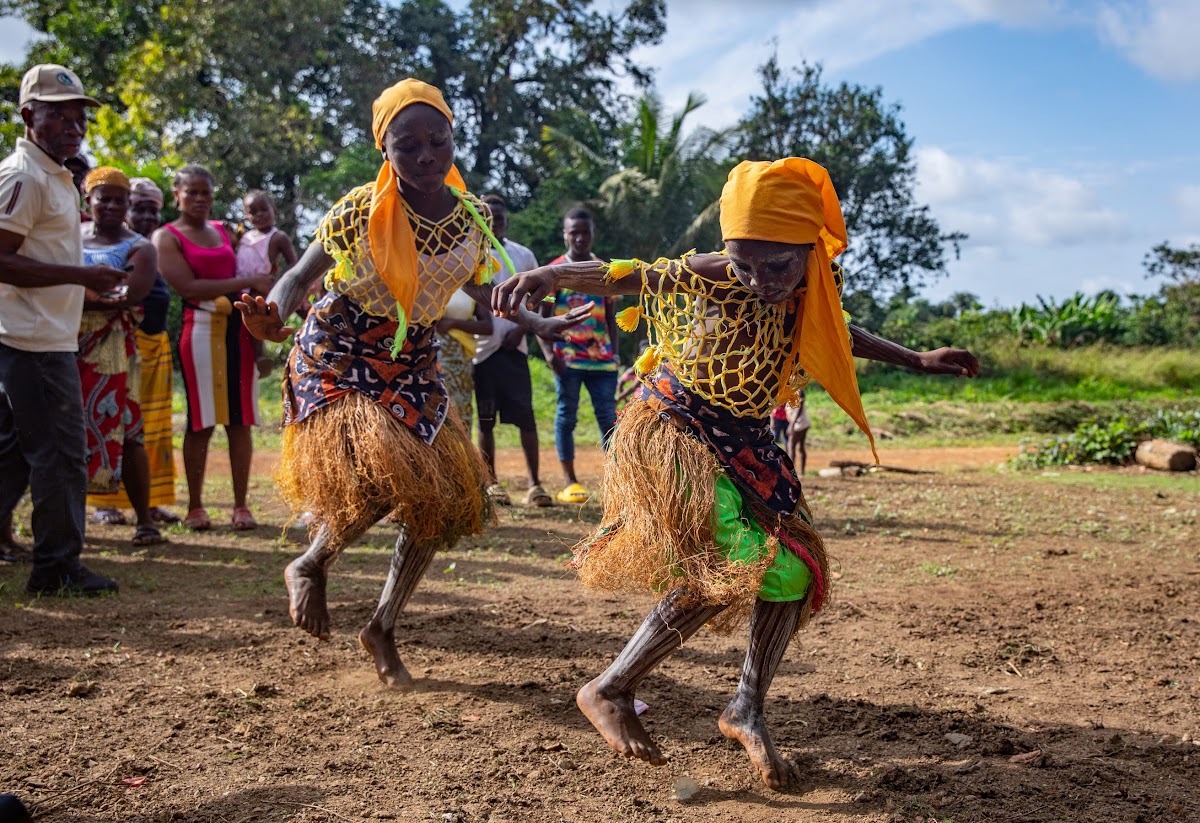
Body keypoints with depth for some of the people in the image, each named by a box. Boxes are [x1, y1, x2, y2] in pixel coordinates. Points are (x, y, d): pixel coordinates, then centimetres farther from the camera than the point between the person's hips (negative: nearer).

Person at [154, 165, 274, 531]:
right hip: (200, 328, -4)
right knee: (201, 421, -3)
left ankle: (241, 505, 5)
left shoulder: (224, 231, 19)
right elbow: (188, 287, -11)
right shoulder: (167, 237, 2)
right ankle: (195, 507, 6)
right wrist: (249, 282, -12)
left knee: (240, 419, 1)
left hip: (238, 325, 5)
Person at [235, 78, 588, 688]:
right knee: (378, 479, -25)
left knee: (440, 499, 2)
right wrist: (273, 317, -31)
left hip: (413, 364, 6)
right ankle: (310, 565, 8)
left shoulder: (471, 216, -3)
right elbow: (301, 276, -10)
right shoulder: (361, 210, -17)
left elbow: (481, 290, 14)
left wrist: (539, 324, 4)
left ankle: (383, 628, 21)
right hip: (338, 359, -5)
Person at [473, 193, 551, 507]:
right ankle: (491, 483, 14)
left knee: (525, 416, -3)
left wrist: (521, 328, -2)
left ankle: (534, 483, 1)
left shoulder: (523, 256, 8)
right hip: (481, 347, -1)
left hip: (514, 346, 1)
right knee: (486, 419, 5)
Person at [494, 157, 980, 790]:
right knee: (730, 566, -22)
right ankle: (608, 691, -9)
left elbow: (840, 337, 22)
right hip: (677, 433, -7)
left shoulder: (807, 302, 0)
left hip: (743, 445, 7)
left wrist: (918, 361, 29)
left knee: (792, 570, -1)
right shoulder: (715, 277, -20)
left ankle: (747, 710, 17)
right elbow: (630, 276, -27)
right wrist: (547, 276, -43)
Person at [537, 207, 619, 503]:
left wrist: (613, 352, 9)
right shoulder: (554, 271, 1)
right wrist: (548, 352, -15)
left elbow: (611, 318, 16)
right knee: (566, 415, 2)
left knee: (608, 415, 1)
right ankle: (569, 480, 9)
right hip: (567, 358, -2)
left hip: (602, 358, 3)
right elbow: (541, 317, -2)